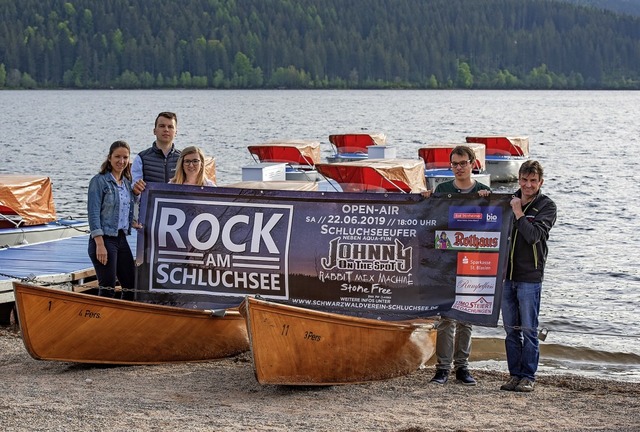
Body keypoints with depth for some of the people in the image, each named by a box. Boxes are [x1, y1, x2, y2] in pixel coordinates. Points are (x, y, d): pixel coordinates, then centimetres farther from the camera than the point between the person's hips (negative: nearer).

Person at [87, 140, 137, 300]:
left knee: (132, 286, 7)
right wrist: (100, 245, -20)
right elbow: (93, 213, -14)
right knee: (108, 288, -7)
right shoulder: (99, 181, -8)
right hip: (104, 239, -7)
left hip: (122, 239, 7)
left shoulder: (127, 183, 14)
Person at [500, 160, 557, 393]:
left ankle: (528, 377, 4)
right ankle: (515, 375, 15)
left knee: (529, 330, -2)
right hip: (507, 274, 5)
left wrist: (518, 212, -11)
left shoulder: (547, 206, -2)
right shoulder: (510, 201, 12)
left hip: (530, 277, -5)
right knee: (511, 330, 8)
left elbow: (533, 235, -16)